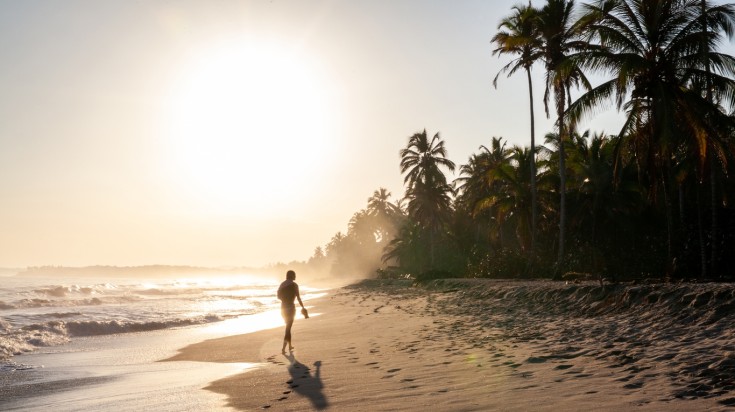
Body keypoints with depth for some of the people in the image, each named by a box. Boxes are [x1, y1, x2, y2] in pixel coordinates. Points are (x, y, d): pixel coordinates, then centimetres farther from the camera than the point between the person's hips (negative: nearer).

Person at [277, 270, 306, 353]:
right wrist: (302, 307, 1)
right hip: (290, 307, -6)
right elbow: (298, 297, -10)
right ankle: (283, 348, -13)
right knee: (288, 328, -4)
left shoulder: (282, 284, 8)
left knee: (288, 326, 20)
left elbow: (279, 296, 9)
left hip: (283, 307, 6)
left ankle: (290, 346, 26)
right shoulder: (294, 284, -9)